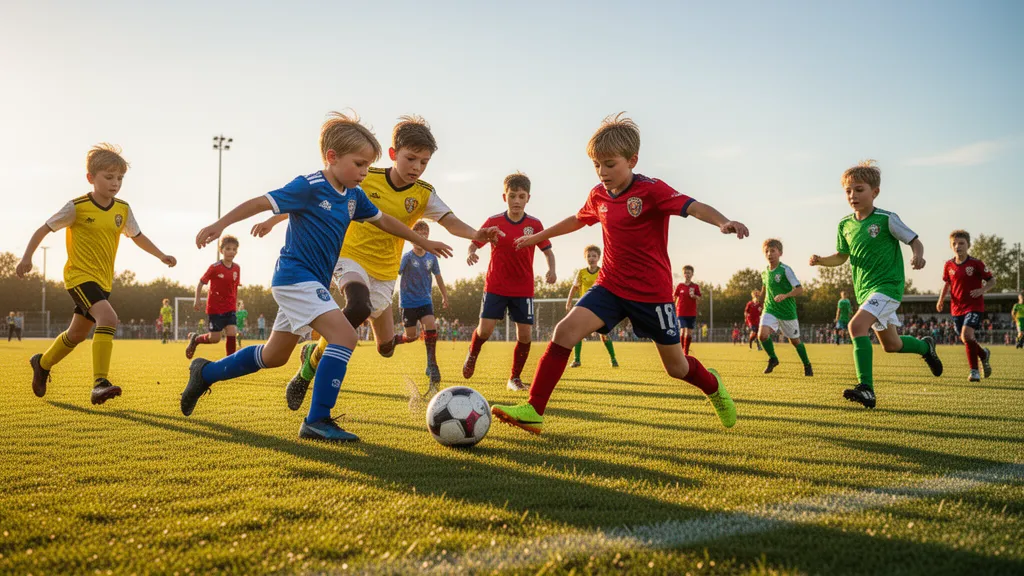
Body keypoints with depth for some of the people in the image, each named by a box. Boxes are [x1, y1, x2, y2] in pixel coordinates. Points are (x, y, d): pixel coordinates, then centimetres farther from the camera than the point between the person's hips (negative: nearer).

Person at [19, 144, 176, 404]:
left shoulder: (123, 209, 1)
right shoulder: (77, 207, -13)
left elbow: (137, 236, 17)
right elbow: (44, 229, -4)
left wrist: (161, 256, 8)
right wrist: (27, 257, -13)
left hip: (103, 281, 7)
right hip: (79, 275, -6)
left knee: (78, 333, 19)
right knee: (108, 317, -30)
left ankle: (42, 363, 47)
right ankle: (100, 383, -30)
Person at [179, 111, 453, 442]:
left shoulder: (353, 195, 7)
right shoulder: (309, 187, -15)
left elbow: (383, 220, 20)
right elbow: (261, 202, -14)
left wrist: (423, 243, 26)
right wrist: (220, 225, -18)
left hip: (311, 283, 9)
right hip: (296, 278, -9)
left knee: (274, 356, 19)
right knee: (345, 336, -22)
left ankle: (206, 373, 37)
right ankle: (317, 421, -18)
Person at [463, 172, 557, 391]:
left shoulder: (534, 225, -3)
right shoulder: (493, 222, -5)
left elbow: (548, 251, 3)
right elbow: (474, 243, 2)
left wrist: (551, 269, -17)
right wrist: (471, 253, -22)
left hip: (523, 289, 1)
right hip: (495, 287, -1)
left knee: (525, 334, -3)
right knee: (485, 329, -11)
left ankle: (515, 377, 15)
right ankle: (472, 354, 24)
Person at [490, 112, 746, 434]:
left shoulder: (651, 191, -15)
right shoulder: (598, 196, 3)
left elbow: (693, 207, -28)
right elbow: (577, 220, 24)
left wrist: (723, 222, -49)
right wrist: (537, 237, 33)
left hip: (652, 291, -4)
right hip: (610, 286, 4)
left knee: (676, 367, 8)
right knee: (565, 330, -18)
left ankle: (713, 386, 44)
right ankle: (534, 411, -16)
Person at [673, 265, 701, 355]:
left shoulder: (695, 286, 4)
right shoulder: (679, 286, 4)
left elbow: (699, 298, -4)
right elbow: (674, 298, 9)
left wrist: (694, 296, -25)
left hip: (692, 313, 2)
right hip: (681, 313, -2)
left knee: (689, 333, 4)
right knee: (682, 331, -14)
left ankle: (686, 353, 17)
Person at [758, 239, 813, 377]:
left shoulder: (786, 270, -14)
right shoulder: (764, 272, 2)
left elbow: (800, 290, -19)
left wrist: (785, 295, -35)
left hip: (787, 312, -3)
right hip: (770, 310, 3)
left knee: (795, 340, 12)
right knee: (762, 334, -21)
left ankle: (807, 365, 36)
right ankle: (773, 359, 4)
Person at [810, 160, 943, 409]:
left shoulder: (886, 219, -11)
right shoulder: (845, 225, 5)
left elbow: (915, 241, -6)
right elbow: (841, 256, 16)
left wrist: (918, 256, -28)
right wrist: (820, 260, -3)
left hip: (888, 285, -7)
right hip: (864, 290, 7)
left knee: (857, 325, -28)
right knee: (891, 345, 17)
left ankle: (866, 388, -27)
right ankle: (925, 346, 49)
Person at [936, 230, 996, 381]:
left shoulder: (976, 263, -9)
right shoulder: (948, 265, 2)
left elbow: (992, 281, -3)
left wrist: (982, 290, -22)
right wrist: (941, 299, 4)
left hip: (974, 306, -5)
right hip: (957, 308, 5)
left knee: (966, 335, -23)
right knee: (965, 339, 9)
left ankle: (974, 370, -8)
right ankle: (984, 354, 41)